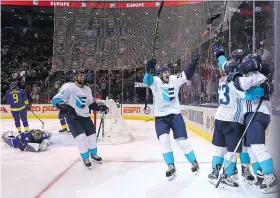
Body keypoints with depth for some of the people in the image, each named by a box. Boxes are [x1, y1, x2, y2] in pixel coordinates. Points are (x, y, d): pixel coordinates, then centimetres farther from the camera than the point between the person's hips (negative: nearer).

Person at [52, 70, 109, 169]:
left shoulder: (87, 89, 6)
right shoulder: (68, 87, -15)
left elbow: (91, 104, 16)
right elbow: (55, 100, -18)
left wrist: (100, 107, 0)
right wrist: (63, 106, -37)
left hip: (85, 116, 7)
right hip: (72, 117, -6)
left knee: (91, 134, 12)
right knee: (81, 137, -15)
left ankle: (94, 154, 37)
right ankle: (85, 158, 8)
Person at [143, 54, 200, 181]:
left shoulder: (174, 80, -1)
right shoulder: (155, 82, -9)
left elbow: (187, 75, -1)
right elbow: (147, 80, -29)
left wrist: (193, 64, -17)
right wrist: (148, 70, -49)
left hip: (175, 115, 1)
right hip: (160, 117, -1)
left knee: (182, 141, 4)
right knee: (164, 140, -15)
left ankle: (194, 162, 24)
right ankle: (171, 167, 0)